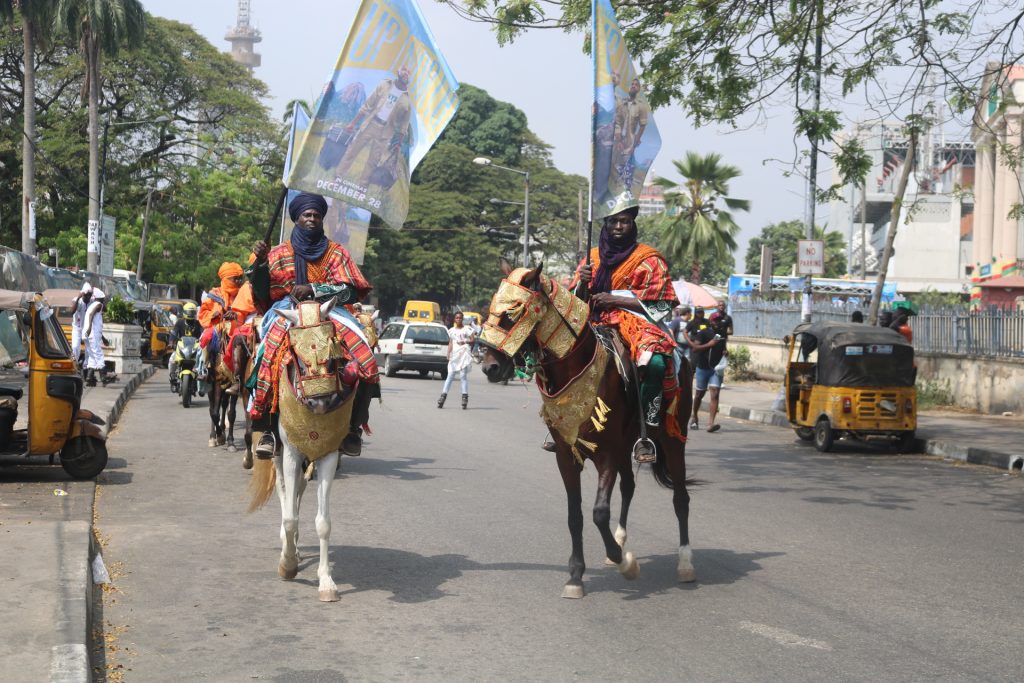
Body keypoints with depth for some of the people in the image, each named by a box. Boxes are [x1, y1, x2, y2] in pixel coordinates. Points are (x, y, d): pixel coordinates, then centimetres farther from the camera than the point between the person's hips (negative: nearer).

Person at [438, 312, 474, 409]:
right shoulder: (451, 330, 15)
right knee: (450, 376, -1)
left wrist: (465, 341, -17)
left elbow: (473, 339, 0)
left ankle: (465, 397, -7)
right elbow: (450, 343, 13)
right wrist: (448, 354, 2)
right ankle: (443, 395, -4)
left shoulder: (467, 329, 5)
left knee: (463, 376, -8)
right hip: (454, 355, 3)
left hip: (464, 354, -3)